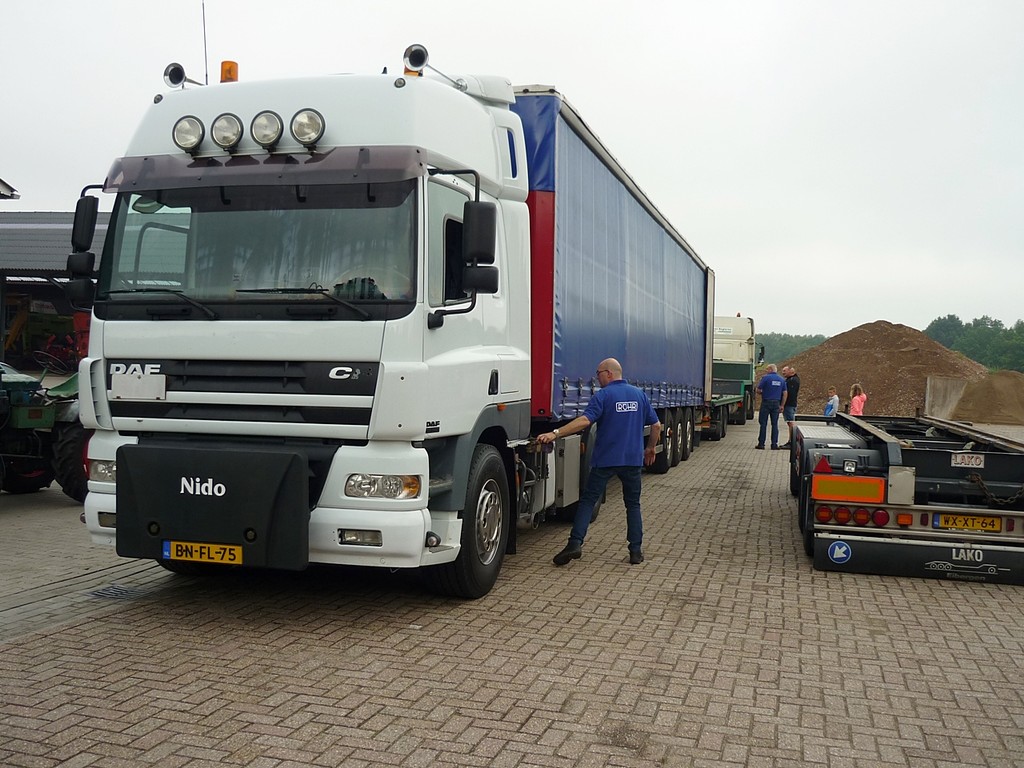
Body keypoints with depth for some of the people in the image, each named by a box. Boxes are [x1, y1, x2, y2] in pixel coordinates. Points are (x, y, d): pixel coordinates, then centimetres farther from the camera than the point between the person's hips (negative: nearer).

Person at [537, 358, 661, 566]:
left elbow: (585, 420, -21)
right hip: (633, 459, 4)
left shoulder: (603, 395, -7)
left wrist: (555, 433, -25)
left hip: (605, 459, -4)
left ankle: (575, 543, -7)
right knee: (633, 504, 14)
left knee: (587, 501, 3)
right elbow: (656, 425, 10)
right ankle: (636, 551, 10)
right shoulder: (639, 394, 8)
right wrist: (650, 448, 25)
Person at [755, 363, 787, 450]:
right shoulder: (782, 380, 7)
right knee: (775, 424, 8)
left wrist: (761, 393, 14)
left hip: (766, 402, -4)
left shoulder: (765, 377, -8)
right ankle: (774, 444, 7)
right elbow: (785, 393, 7)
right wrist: (782, 405, 10)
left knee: (763, 424, 1)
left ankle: (761, 444, 1)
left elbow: (758, 390, -7)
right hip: (776, 403, 4)